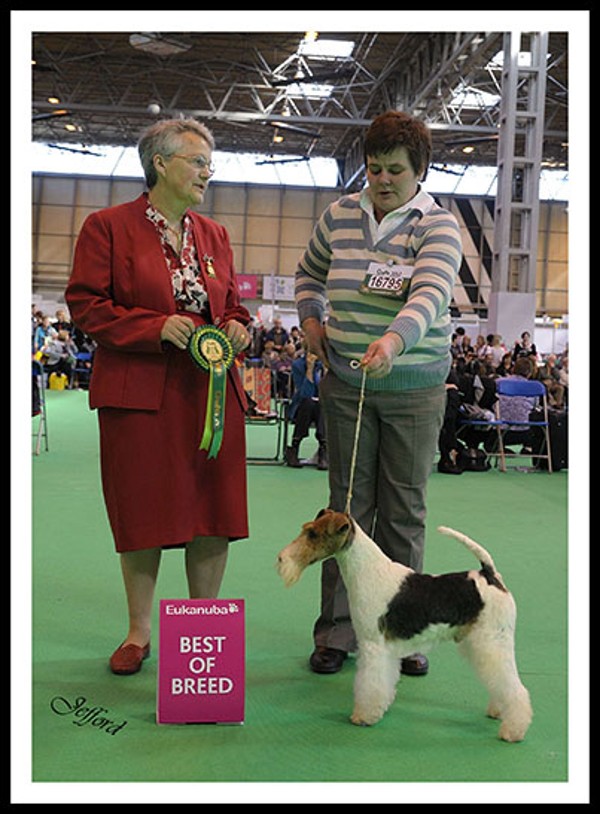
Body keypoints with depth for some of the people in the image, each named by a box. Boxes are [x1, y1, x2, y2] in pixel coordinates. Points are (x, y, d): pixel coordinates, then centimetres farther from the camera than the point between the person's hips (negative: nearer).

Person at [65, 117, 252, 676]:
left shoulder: (214, 235, 15)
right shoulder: (108, 227, -1)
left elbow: (233, 303, 22)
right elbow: (85, 305, -6)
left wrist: (235, 326, -1)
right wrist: (158, 326, -16)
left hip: (212, 391, 4)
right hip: (139, 393, -4)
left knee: (214, 507, 4)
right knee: (142, 510, 4)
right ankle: (138, 632, 21)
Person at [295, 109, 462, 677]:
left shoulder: (438, 225, -5)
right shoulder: (338, 216, 6)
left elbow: (431, 293, -24)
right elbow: (308, 274, 24)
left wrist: (395, 339, -42)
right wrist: (311, 320, 7)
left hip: (415, 389, -2)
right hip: (346, 385, 2)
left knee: (405, 510, 6)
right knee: (348, 504, 5)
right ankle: (336, 632, 14)